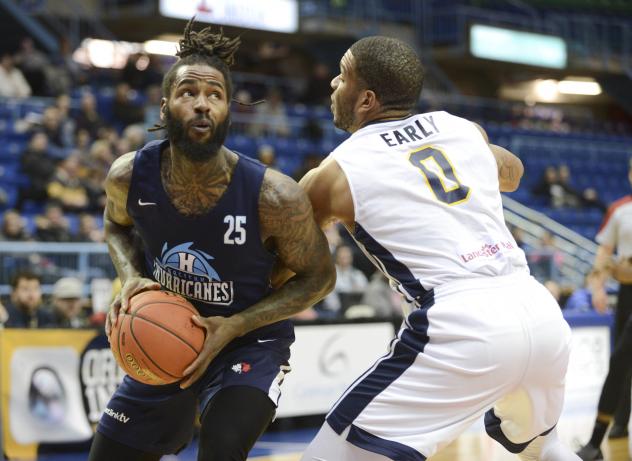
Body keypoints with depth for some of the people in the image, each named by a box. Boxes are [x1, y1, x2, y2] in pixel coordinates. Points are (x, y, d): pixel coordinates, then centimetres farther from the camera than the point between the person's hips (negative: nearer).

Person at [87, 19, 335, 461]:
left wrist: (232, 327, -23)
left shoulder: (274, 196, -27)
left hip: (250, 342, -4)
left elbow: (319, 278, -12)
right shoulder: (130, 176, -18)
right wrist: (131, 279, -14)